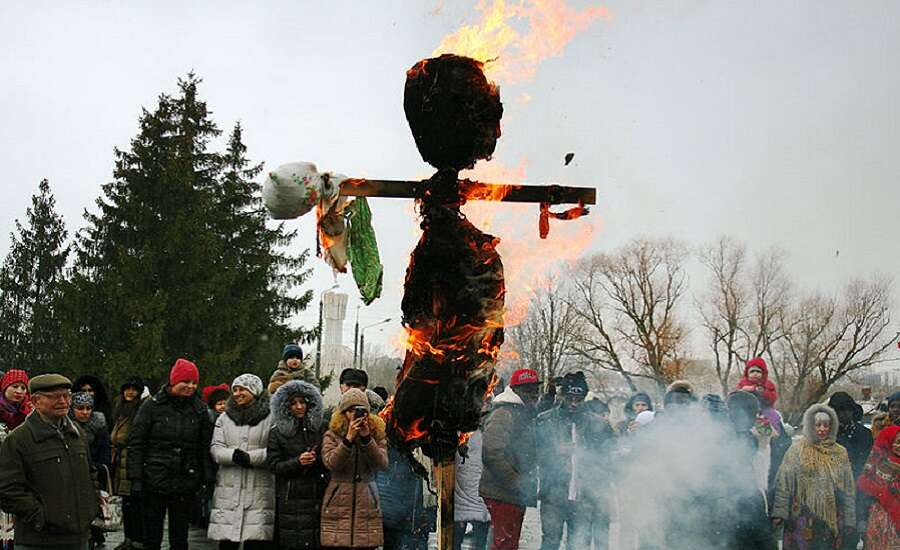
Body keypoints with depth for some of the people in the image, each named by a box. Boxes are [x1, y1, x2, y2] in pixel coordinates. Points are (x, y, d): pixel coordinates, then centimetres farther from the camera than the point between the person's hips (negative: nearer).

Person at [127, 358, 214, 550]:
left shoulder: (199, 409, 6)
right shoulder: (152, 406, -3)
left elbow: (205, 447, 9)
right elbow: (136, 445, -3)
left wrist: (205, 479, 2)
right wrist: (136, 479, -9)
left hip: (186, 484, 2)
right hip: (155, 482, -2)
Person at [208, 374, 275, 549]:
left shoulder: (270, 418, 1)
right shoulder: (224, 418, 15)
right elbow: (215, 449, 5)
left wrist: (251, 457, -18)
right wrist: (234, 455, -14)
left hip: (259, 490, -3)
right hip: (228, 490, 3)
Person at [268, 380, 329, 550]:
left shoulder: (321, 428, 11)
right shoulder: (277, 432, 6)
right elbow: (274, 465, -1)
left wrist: (316, 459, -8)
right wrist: (298, 461, -16)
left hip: (317, 496, 2)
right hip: (291, 500, -1)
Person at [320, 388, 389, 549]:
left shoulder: (377, 434, 9)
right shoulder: (331, 435, 5)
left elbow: (382, 464, -6)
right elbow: (331, 463, -11)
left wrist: (366, 438, -16)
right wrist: (349, 439, -20)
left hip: (367, 504, 1)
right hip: (338, 505, -1)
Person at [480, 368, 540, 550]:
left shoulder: (525, 415, 19)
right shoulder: (503, 414, -13)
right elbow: (492, 454, -24)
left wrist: (529, 484, 16)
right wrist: (517, 482, -24)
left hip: (517, 496, 10)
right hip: (502, 494, -10)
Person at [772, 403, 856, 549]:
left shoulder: (840, 453, 9)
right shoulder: (797, 450, 1)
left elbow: (849, 490, 10)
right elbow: (783, 483, -3)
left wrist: (849, 522, 6)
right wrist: (779, 513, -12)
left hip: (832, 519, 2)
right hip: (803, 519, -2)